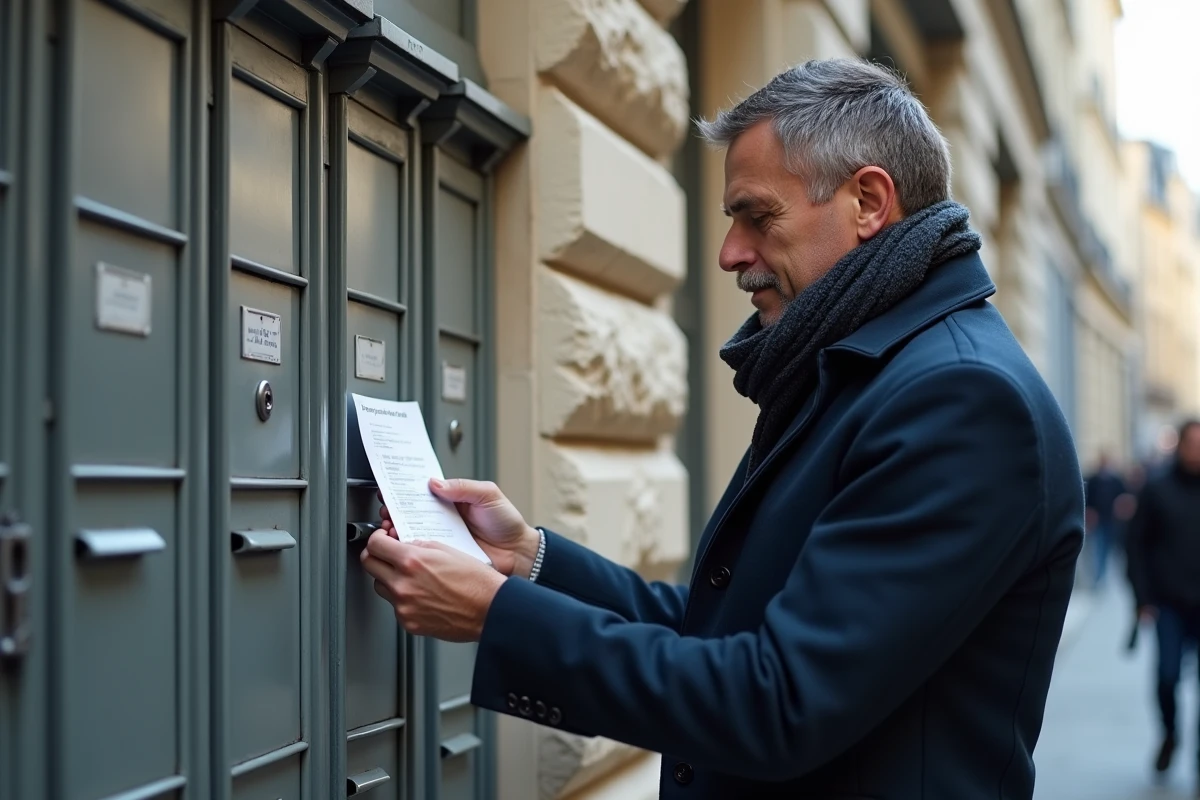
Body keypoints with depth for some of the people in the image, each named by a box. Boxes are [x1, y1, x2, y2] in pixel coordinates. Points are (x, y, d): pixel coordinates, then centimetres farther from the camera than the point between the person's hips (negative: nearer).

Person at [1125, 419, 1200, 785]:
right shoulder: (1157, 489, 0)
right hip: (1169, 605, -1)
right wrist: (1143, 597, -3)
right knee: (1168, 675, -8)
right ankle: (1169, 734, 21)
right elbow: (1136, 544, 2)